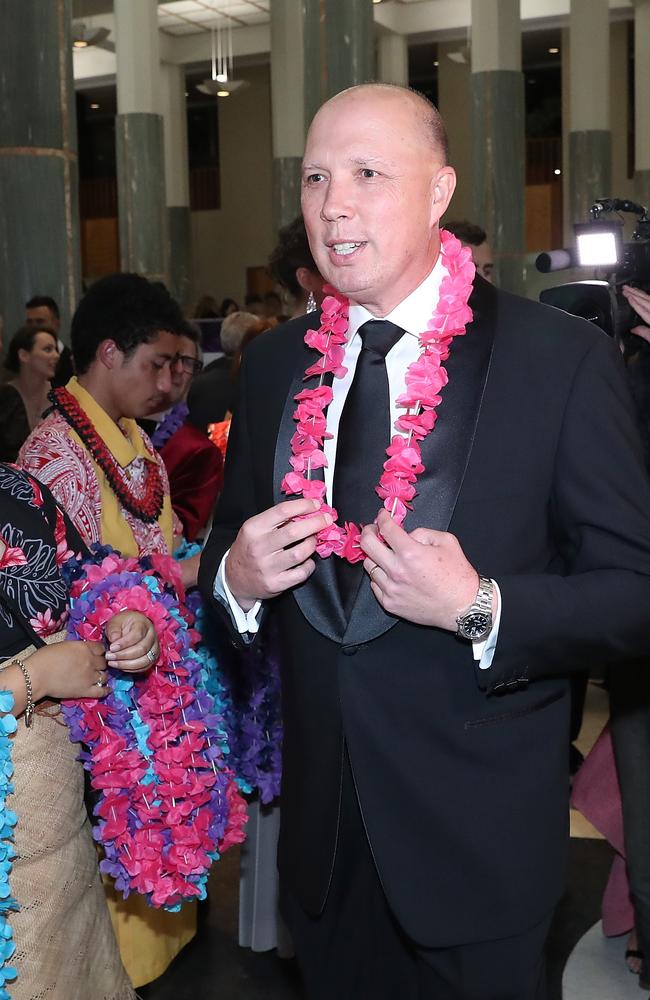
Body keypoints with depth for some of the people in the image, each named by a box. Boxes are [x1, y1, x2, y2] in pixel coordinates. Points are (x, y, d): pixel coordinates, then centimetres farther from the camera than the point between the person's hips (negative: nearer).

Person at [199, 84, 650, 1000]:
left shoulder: (561, 359, -12)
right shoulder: (275, 365, 4)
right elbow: (228, 552, 12)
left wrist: (481, 608, -25)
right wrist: (236, 577, -9)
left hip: (481, 840, -4)